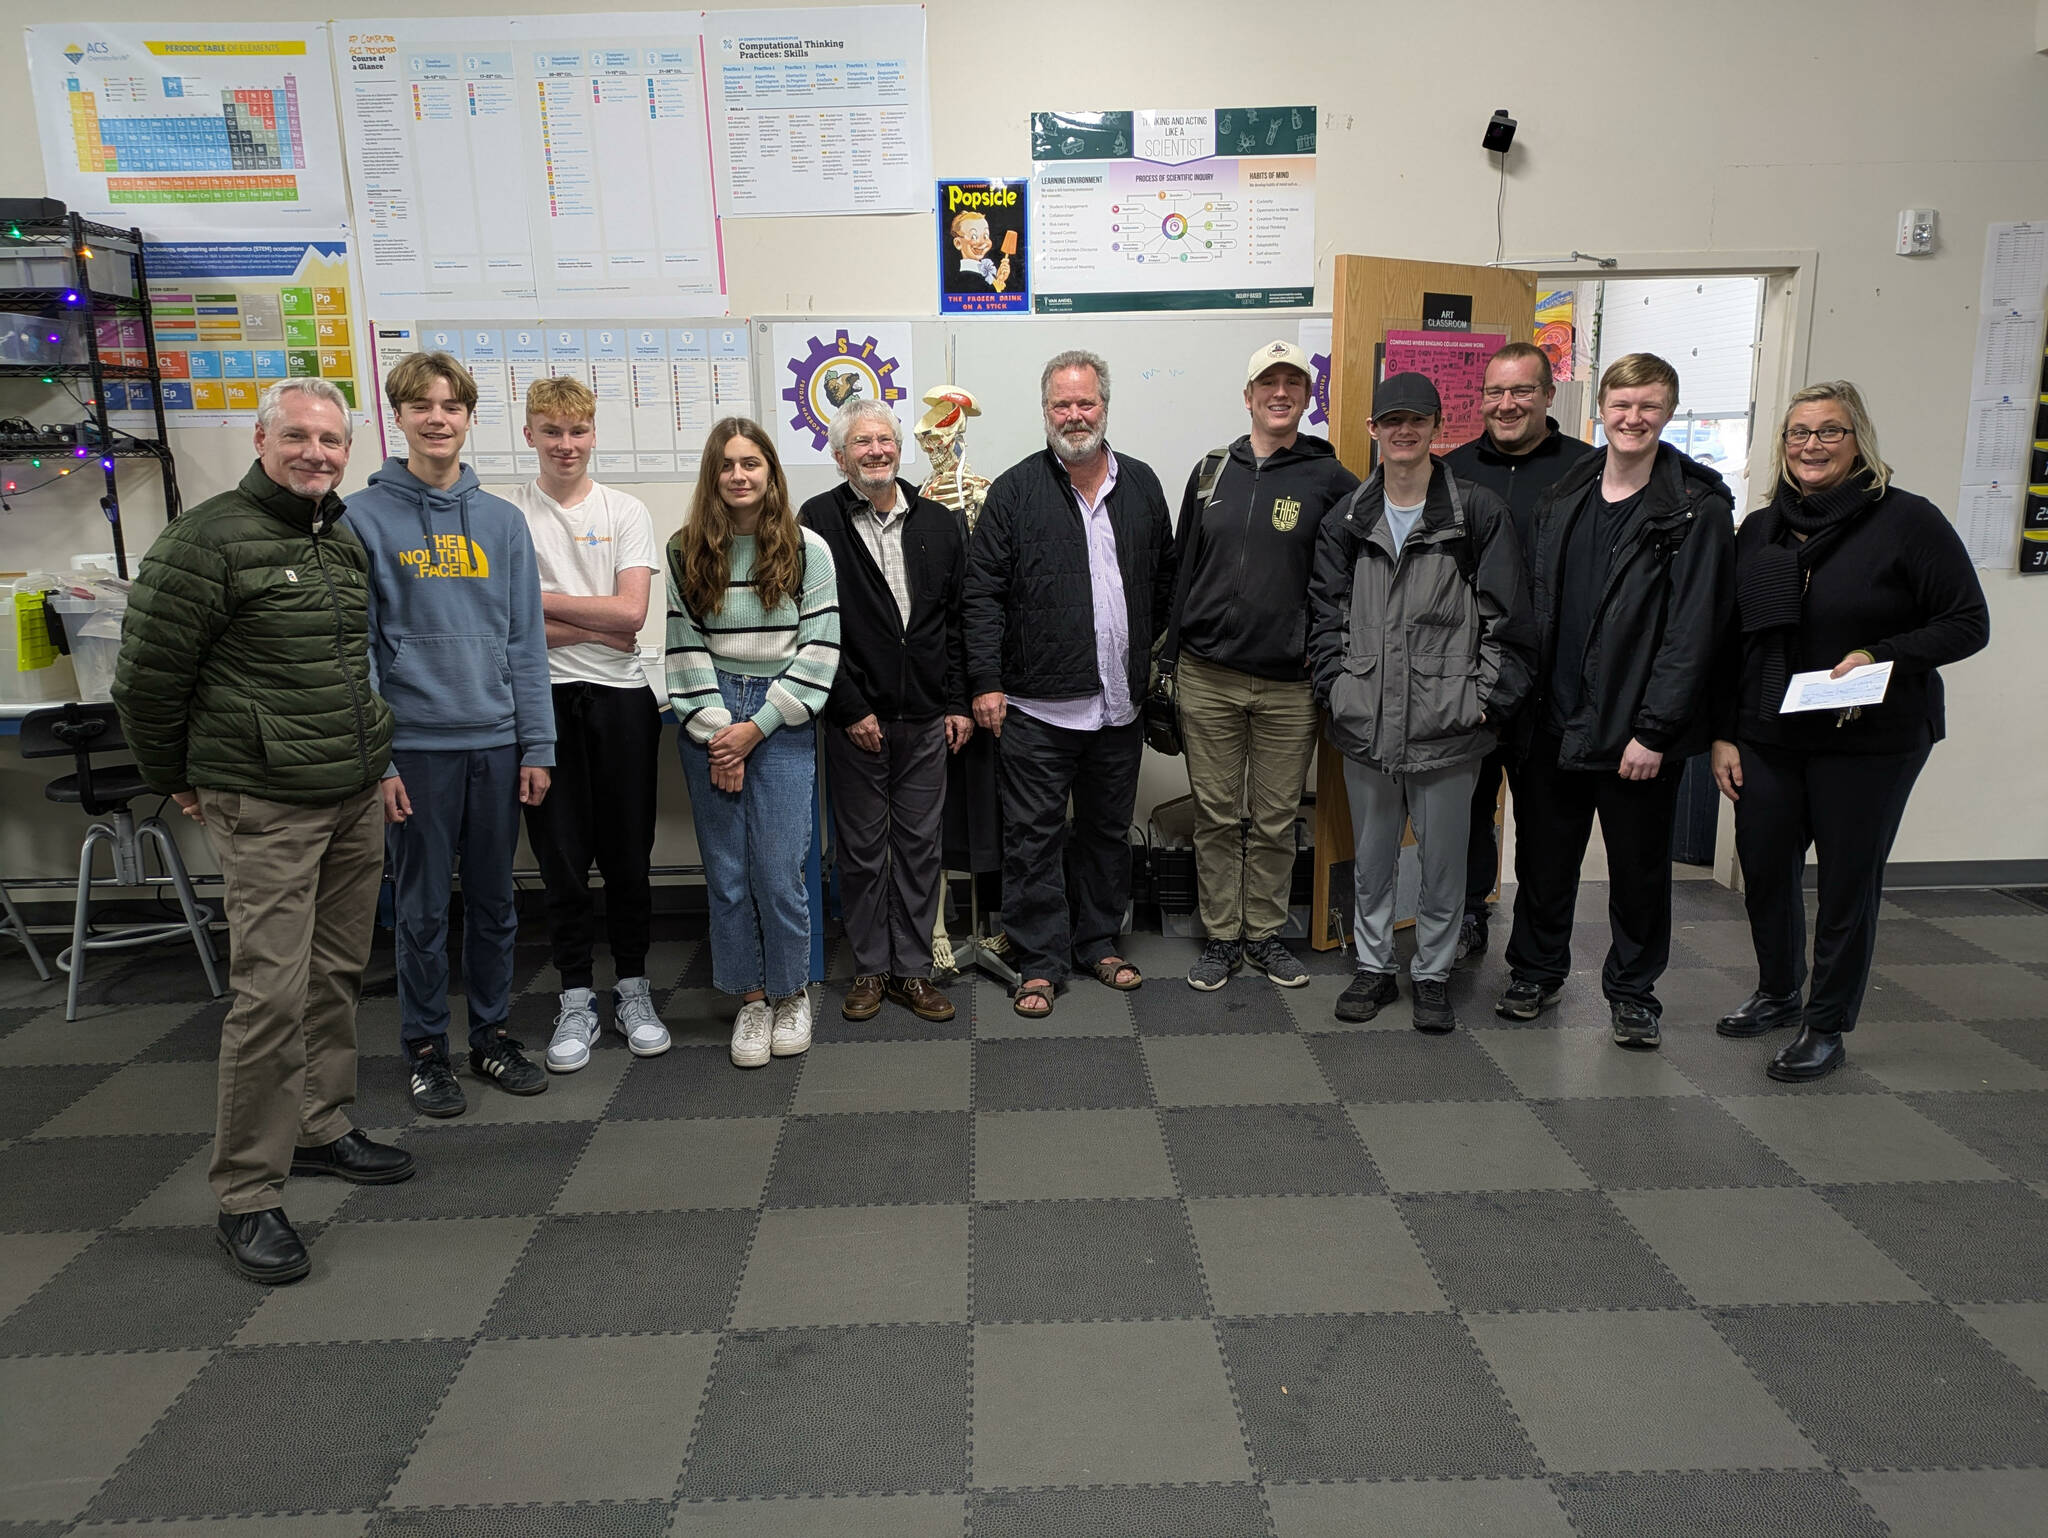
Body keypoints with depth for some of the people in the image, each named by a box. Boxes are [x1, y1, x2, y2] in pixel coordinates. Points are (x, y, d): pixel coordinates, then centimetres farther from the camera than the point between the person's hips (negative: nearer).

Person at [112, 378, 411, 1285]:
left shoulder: (351, 542, 12)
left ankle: (320, 1129, 31)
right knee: (272, 993, -7)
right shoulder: (208, 539, -10)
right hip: (263, 810, -7)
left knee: (338, 974, 15)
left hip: (355, 800, 7)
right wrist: (174, 780, 4)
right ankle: (247, 1198, 4)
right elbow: (146, 674, -5)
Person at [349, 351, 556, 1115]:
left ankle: (491, 1033, 27)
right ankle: (426, 1047, 21)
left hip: (497, 742, 3)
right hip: (417, 744, -3)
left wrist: (537, 745, 2)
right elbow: (356, 646, -5)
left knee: (494, 901, 12)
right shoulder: (364, 517, -3)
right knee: (422, 908, 6)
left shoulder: (503, 520, 7)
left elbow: (526, 641, 7)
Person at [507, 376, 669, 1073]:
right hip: (545, 698, 0)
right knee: (561, 857, 5)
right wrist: (596, 628, -8)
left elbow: (631, 611, -7)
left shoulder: (626, 512, 5)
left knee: (628, 853, 6)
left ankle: (632, 987, 22)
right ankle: (576, 997, 18)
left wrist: (538, 600, -7)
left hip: (620, 697, 1)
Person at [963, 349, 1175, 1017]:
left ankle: (1099, 942, 31)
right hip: (1037, 705, -4)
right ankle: (1041, 961, 14)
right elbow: (982, 592, -5)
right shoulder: (1016, 491, -3)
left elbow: (1165, 578, 18)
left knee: (1108, 829, 15)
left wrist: (1148, 649, 12)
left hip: (1119, 704, 4)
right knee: (1035, 835, 2)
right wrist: (986, 681, -10)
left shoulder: (1141, 485, 9)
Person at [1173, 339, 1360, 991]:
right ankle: (1221, 936, 21)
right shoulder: (1212, 472, 9)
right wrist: (1171, 656, 8)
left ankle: (1265, 933, 24)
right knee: (1216, 815, 8)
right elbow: (1181, 567, 12)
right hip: (1206, 678, 2)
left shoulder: (1331, 481, 1)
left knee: (1276, 820, 8)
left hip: (1289, 685, -1)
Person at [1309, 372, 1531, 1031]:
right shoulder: (1347, 520, 7)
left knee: (1443, 859, 9)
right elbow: (1328, 613, 9)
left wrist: (1486, 698, -8)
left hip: (1447, 727, -3)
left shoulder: (1479, 513, -2)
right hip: (1366, 725, 3)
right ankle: (1374, 966, 30)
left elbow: (1504, 619, -3)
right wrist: (1335, 686, 0)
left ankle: (1433, 974, 26)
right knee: (1371, 857, 14)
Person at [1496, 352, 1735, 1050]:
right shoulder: (1562, 497, 8)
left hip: (1637, 730, -4)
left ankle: (1633, 991, 27)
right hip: (1553, 721, 4)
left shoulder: (1698, 509, -8)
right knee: (1543, 854, 14)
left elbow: (1693, 629, -12)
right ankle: (1536, 971, 33)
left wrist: (1654, 729, -16)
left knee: (1639, 866, 9)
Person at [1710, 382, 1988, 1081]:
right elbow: (1729, 641, 10)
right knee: (1763, 868, 12)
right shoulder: (1760, 529, 7)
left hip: (1871, 742, -4)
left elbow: (1968, 623, -6)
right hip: (1767, 737, 5)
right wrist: (1723, 733, 6)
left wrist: (1879, 657, -21)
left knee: (1847, 882, 4)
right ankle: (1777, 993, 35)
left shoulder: (1907, 520, -7)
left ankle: (1827, 1026, 20)